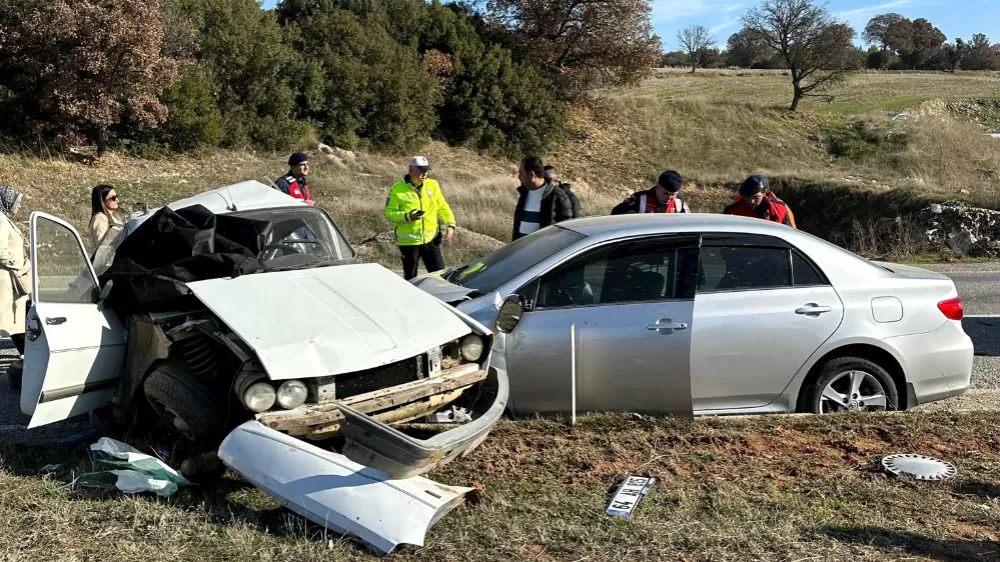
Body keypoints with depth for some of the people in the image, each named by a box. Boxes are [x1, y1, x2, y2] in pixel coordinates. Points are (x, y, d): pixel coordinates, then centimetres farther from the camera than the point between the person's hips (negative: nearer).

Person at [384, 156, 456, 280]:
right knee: (410, 277, 8)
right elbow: (389, 213, -7)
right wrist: (407, 216, -23)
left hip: (431, 239, 3)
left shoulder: (432, 185, 3)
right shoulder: (397, 189, -8)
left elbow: (443, 207, 8)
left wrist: (450, 224, -7)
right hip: (408, 241, -3)